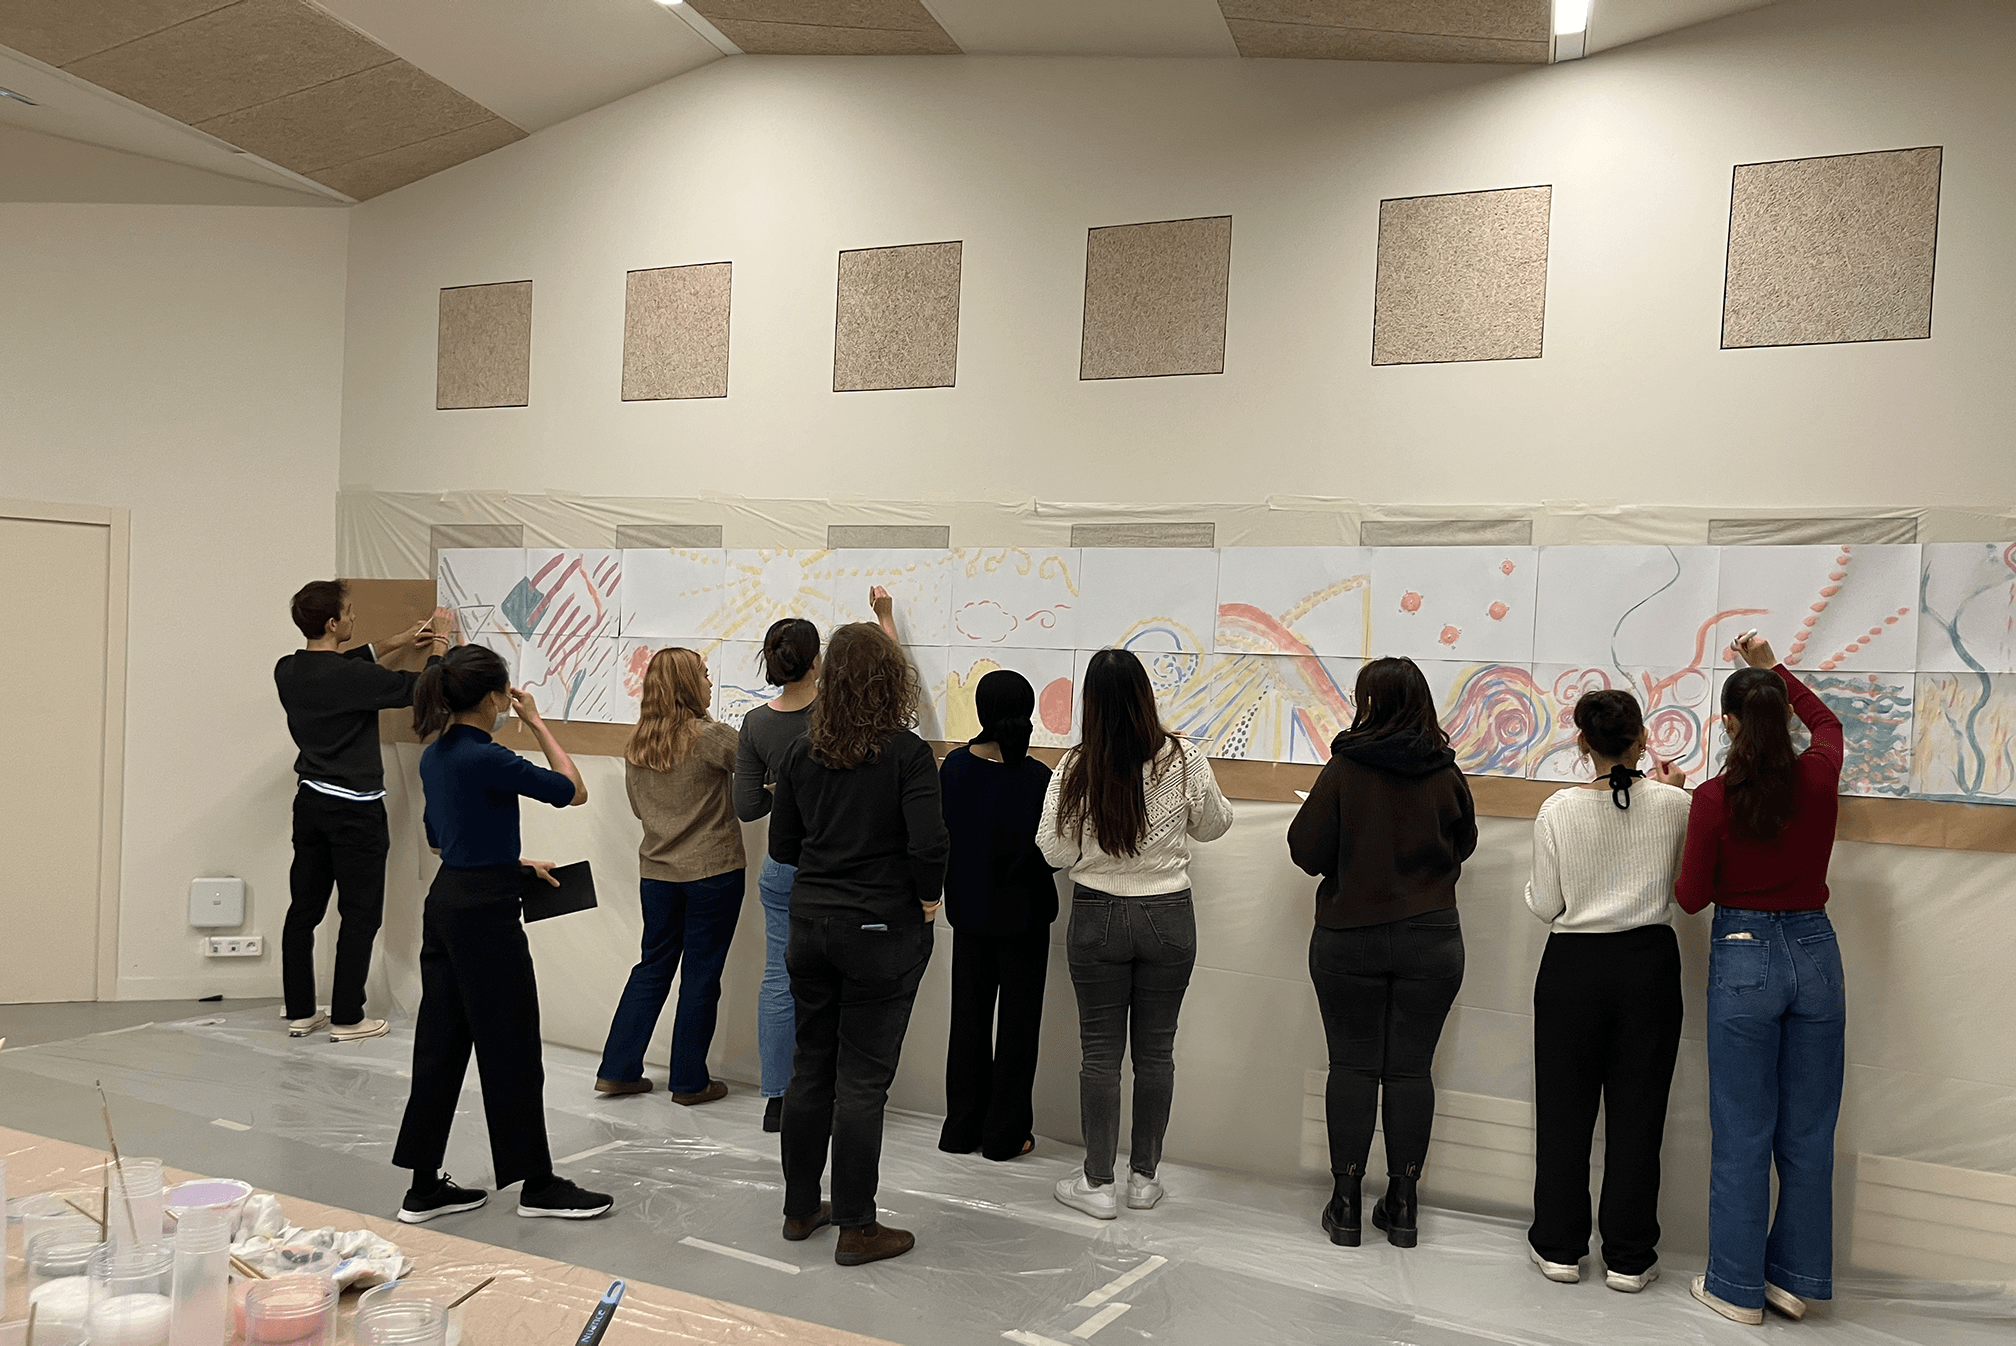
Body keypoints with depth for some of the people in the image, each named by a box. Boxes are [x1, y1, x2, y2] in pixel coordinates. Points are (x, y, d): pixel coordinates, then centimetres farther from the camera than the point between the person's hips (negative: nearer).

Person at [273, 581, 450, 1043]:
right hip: (355, 809, -7)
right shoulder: (353, 678, -21)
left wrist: (396, 644, 22)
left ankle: (299, 1012, 20)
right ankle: (346, 1018, 8)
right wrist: (440, 640, 2)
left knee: (304, 909, 12)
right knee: (360, 915, 2)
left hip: (311, 802, 8)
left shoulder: (288, 671, 2)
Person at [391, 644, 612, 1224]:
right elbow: (573, 792, -11)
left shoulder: (435, 756, 9)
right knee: (511, 1050, 2)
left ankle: (424, 1187, 20)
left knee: (441, 1043, 13)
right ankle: (536, 1185, 14)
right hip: (486, 914, -9)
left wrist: (516, 864, 21)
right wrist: (537, 722, -6)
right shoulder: (487, 758, -19)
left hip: (445, 904, 9)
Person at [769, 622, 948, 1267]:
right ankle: (856, 1228, 13)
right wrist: (927, 899, -5)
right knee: (862, 1080, 3)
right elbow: (929, 844, -22)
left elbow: (782, 845, 6)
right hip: (881, 929, -5)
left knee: (810, 1067, 16)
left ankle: (801, 1208, 29)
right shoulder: (908, 754, -13)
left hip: (811, 922, 5)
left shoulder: (801, 752, 1)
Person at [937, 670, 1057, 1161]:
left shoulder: (953, 766, -6)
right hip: (1022, 912, -4)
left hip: (968, 909, 4)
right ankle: (1005, 1133, 16)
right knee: (1018, 1019, 9)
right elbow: (1050, 851, -16)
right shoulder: (1036, 777, -18)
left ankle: (962, 1128, 23)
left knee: (969, 1016, 15)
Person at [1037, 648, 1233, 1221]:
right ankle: (1144, 1177, 23)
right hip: (1169, 916, 1)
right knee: (1156, 1049, 12)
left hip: (1097, 917, -1)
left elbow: (1055, 851, -6)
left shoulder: (1075, 770, -13)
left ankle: (1097, 1183, 16)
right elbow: (1214, 825, 6)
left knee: (1101, 1051, 8)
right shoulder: (1184, 762, -10)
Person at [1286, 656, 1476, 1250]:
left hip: (1349, 939, -2)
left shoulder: (1344, 769, -12)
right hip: (1431, 940, 2)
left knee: (1352, 1065, 6)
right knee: (1410, 1068, 9)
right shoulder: (1447, 774, -3)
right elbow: (1462, 845, 11)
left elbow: (1307, 851, -9)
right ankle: (1401, 1205, 17)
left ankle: (1346, 1202, 12)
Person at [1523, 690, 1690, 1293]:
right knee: (1637, 1113, 10)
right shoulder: (1671, 803, -9)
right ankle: (1629, 1258, 18)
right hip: (1649, 965, 1)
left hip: (1574, 966, -1)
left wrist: (1533, 888, 16)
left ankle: (1559, 1246, 21)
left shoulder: (1558, 810, -11)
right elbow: (1687, 884, 9)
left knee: (1564, 1108, 11)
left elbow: (1544, 906, -6)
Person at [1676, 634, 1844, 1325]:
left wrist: (1683, 813, 3)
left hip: (1743, 959, -4)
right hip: (1814, 952, 4)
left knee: (1743, 1133, 5)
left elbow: (1691, 897, -6)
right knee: (1808, 1131, 13)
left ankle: (1738, 1288, 15)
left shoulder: (1714, 798, -15)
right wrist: (1774, 668, 29)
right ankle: (1795, 1277, 24)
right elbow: (1826, 720, 21)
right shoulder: (1819, 779, -4)